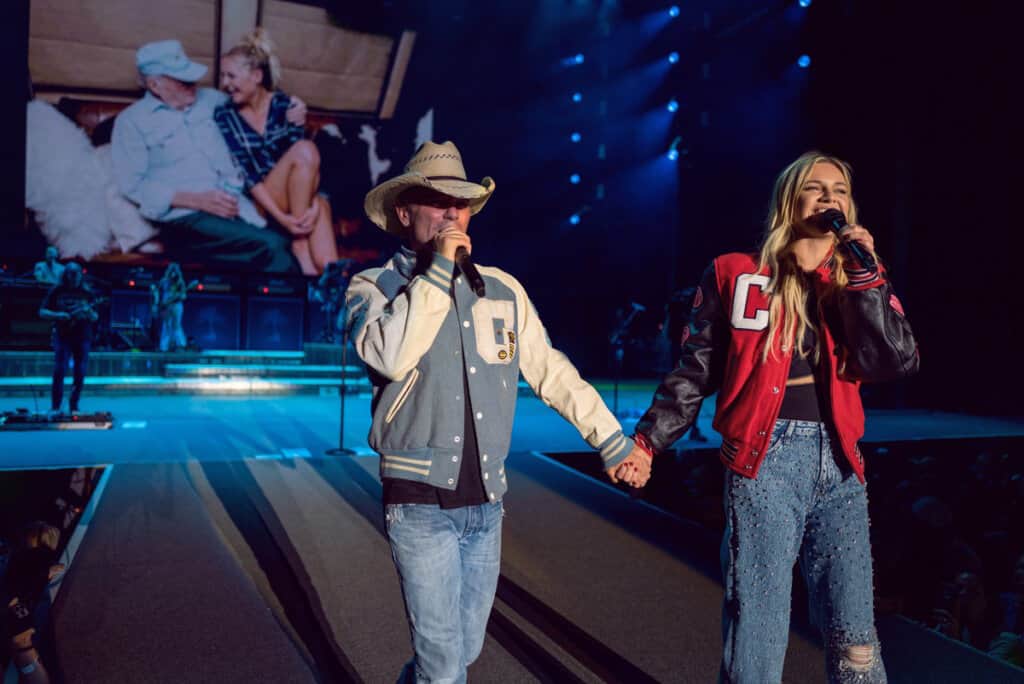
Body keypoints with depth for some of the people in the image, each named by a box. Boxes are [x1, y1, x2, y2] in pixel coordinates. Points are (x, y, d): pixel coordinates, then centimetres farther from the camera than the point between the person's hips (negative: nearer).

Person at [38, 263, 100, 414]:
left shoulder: (87, 293, 7)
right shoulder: (56, 291, 4)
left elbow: (95, 318, 7)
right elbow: (42, 312, 4)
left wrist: (89, 312, -15)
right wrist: (58, 315, -14)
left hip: (83, 337, 2)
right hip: (62, 336, -1)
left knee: (80, 374, -1)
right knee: (59, 371, -11)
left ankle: (74, 407, 11)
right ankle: (55, 407, -5)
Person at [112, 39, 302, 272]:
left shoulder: (211, 99, 20)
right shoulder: (132, 121, 7)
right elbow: (133, 184, -2)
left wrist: (288, 119, 11)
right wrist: (197, 200, -14)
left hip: (238, 204, 5)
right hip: (185, 217, -4)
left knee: (284, 243, -28)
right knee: (271, 246, -30)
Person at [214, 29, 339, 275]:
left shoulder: (284, 105, 3)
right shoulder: (224, 115, -1)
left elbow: (308, 164, -7)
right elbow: (246, 174, -11)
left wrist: (313, 204, -25)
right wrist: (281, 217, -24)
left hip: (298, 196, 2)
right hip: (259, 202, -2)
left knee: (321, 206, -34)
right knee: (306, 149, -27)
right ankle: (300, 241, -24)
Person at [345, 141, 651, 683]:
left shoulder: (503, 289, 8)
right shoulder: (374, 286, -3)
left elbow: (551, 372, 11)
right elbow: (389, 356, -24)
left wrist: (612, 440, 9)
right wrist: (439, 270, -18)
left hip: (485, 502, 4)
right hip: (420, 502, -4)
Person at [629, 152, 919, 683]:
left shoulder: (861, 281, 13)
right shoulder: (736, 275, 3)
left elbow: (899, 362, -3)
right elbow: (696, 370, 4)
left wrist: (863, 273, -6)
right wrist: (647, 438, -2)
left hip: (839, 461, 4)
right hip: (765, 458, -3)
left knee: (855, 640, 9)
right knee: (756, 634, -1)